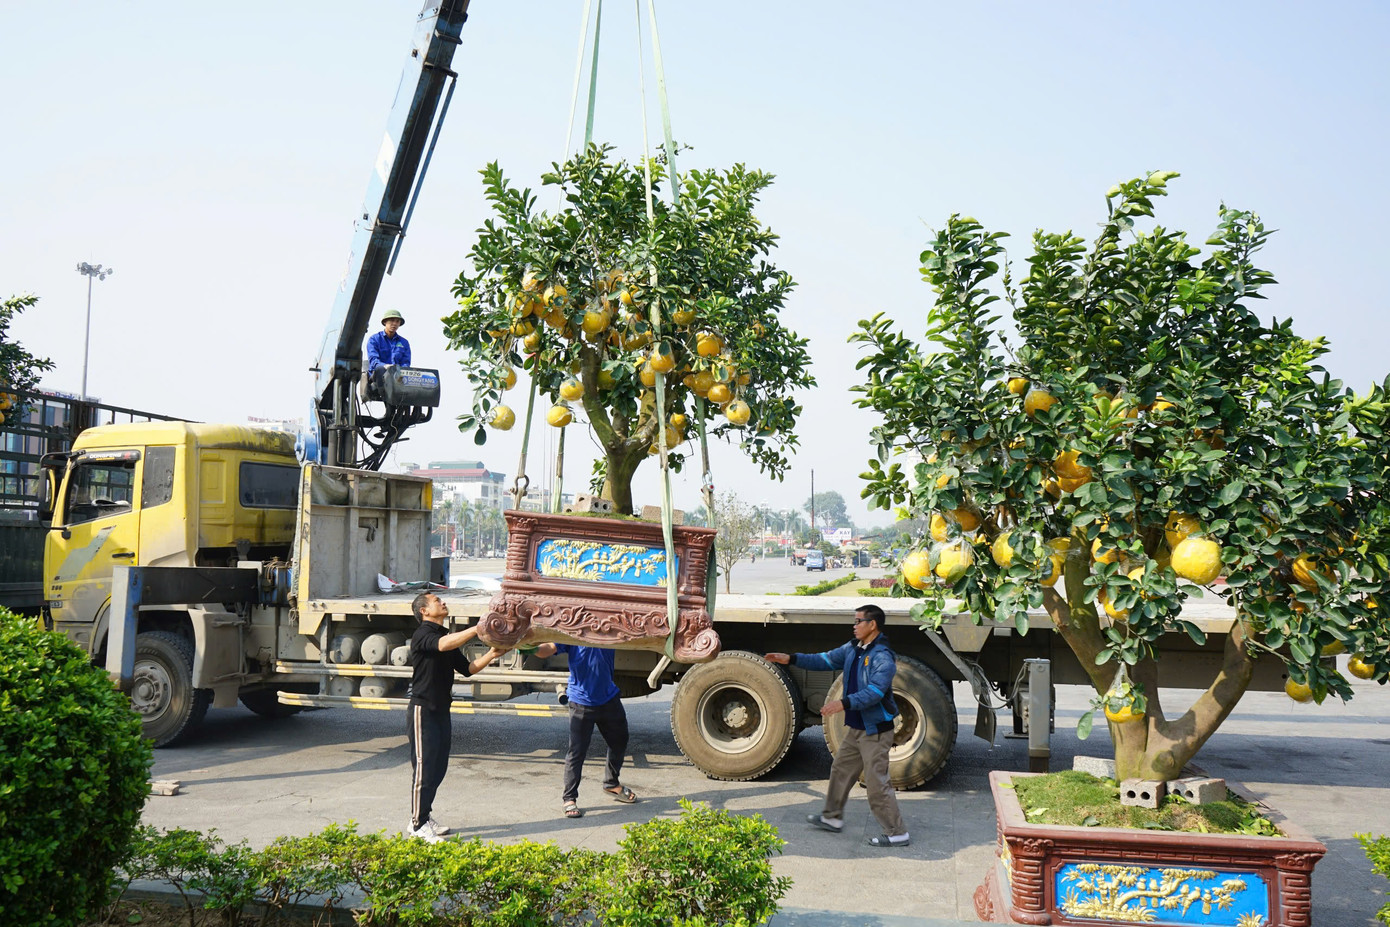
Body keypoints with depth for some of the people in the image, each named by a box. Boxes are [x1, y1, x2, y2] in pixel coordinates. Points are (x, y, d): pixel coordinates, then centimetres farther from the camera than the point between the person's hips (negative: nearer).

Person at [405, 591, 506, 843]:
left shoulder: (447, 637, 16)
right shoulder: (422, 635, -12)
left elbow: (468, 668, 13)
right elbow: (442, 645, -35)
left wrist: (492, 654, -3)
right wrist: (480, 628, -38)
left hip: (441, 710, 9)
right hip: (423, 710, -8)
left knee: (438, 768, 12)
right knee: (424, 769, -5)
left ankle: (424, 816, 24)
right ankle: (418, 825, 3)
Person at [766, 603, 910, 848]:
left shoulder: (883, 657, -21)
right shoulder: (853, 649, 8)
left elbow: (875, 692, -30)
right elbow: (825, 660, 12)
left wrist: (844, 704, -40)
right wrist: (791, 659, 4)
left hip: (876, 731, -10)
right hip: (856, 728, 10)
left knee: (877, 782, -7)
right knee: (840, 770, 20)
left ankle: (897, 833, 2)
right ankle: (833, 818, 36)